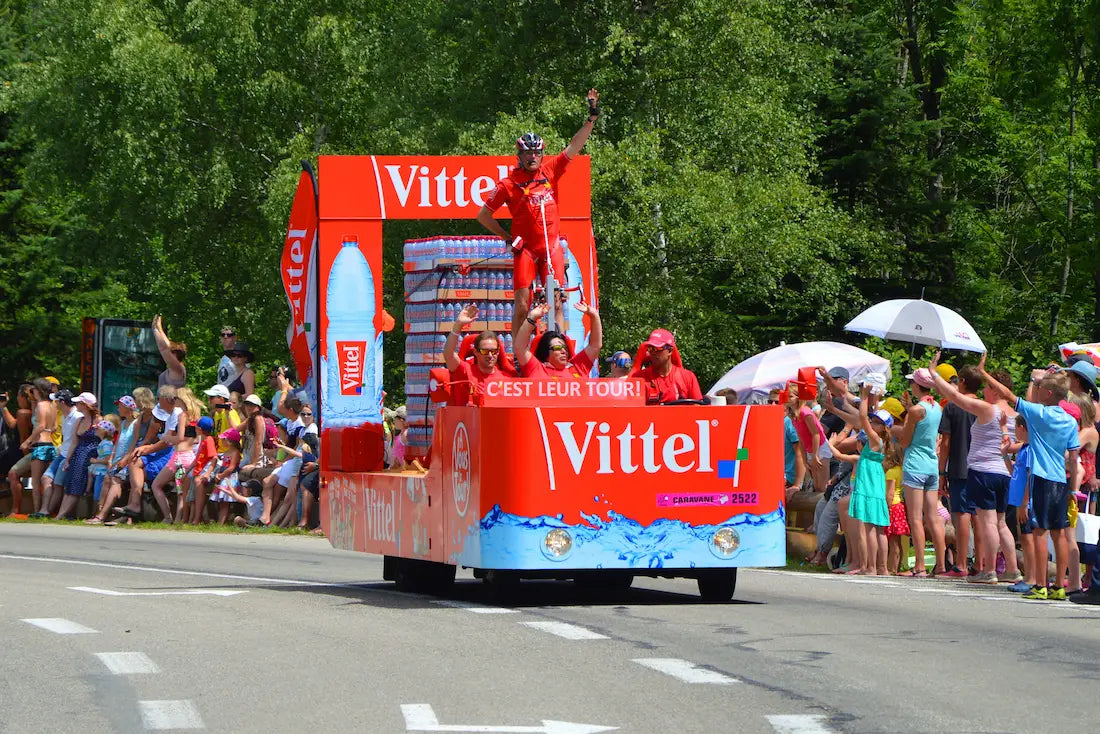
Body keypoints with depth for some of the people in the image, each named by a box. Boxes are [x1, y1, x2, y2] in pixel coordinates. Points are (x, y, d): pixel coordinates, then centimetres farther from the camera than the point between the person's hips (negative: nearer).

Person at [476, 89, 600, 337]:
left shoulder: (550, 171, 5)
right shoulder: (509, 184, -4)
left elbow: (575, 147, 6)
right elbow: (484, 215, 3)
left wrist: (592, 116, 0)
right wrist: (508, 238, 2)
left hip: (551, 248, 3)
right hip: (525, 249, -3)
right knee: (522, 306, -8)